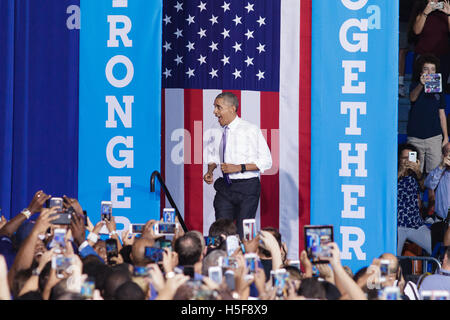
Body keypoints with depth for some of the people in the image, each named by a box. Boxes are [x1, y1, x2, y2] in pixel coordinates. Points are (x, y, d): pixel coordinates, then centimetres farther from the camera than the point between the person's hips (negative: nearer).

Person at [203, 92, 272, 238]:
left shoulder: (250, 130, -7)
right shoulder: (216, 134, 8)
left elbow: (266, 161, -7)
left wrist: (239, 168, -16)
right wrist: (210, 171, 2)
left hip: (247, 187, -4)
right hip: (225, 188, 4)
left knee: (243, 234, -7)